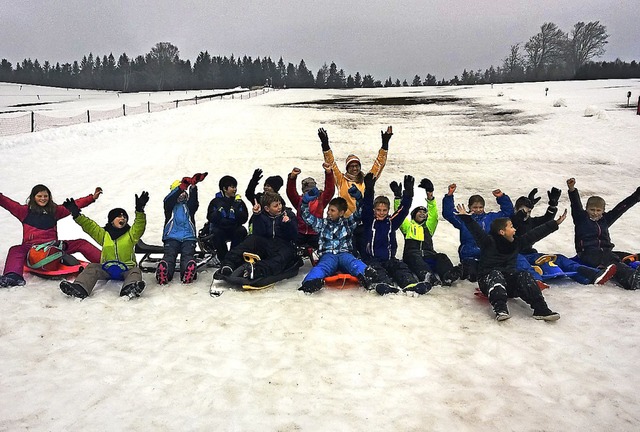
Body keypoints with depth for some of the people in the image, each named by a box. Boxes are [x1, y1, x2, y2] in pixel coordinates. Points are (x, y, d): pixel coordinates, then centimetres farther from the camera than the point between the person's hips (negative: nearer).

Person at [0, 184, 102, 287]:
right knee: (15, 250, -34)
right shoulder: (25, 210, 11)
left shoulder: (55, 210, 17)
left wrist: (92, 197, 6)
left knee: (81, 243, -10)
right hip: (31, 247, -3)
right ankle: (13, 276, -57)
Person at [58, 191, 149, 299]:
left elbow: (139, 226, -10)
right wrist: (76, 215, -10)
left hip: (126, 270, -2)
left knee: (135, 271, -31)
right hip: (107, 270, 2)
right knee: (92, 268, -19)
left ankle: (130, 289, -62)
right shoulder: (103, 234, 13)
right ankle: (79, 288, -42)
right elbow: (89, 225, 4)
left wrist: (140, 211, -27)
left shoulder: (131, 234, 7)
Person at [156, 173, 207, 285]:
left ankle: (188, 273, -52)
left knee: (188, 255, -27)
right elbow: (168, 200, -3)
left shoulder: (189, 205, 25)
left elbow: (194, 200, 0)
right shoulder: (170, 205, 23)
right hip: (171, 237, 0)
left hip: (188, 237, 0)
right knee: (169, 255, -25)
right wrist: (182, 186, -20)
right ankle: (165, 272, -51)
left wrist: (193, 186, -22)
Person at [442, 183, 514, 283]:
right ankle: (463, 268, 14)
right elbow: (448, 213, -6)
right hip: (469, 256, -2)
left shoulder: (490, 218, 13)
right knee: (472, 276, -19)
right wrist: (449, 196, -15)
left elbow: (508, 212, 15)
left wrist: (502, 197, 1)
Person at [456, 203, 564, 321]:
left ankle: (540, 309, -31)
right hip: (488, 280, -5)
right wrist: (466, 218, -42)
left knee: (524, 276, -21)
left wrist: (555, 223, 14)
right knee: (496, 274, -35)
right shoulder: (488, 242, -8)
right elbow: (477, 231, -25)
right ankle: (500, 309, -52)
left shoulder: (516, 243, 12)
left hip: (509, 282, 5)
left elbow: (536, 234, 13)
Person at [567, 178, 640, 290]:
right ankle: (630, 278, -55)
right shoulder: (581, 218, 9)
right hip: (588, 253, -6)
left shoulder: (605, 219, 22)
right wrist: (572, 190, -23)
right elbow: (576, 205, -7)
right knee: (610, 260, -32)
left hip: (605, 251, 6)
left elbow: (622, 207, 21)